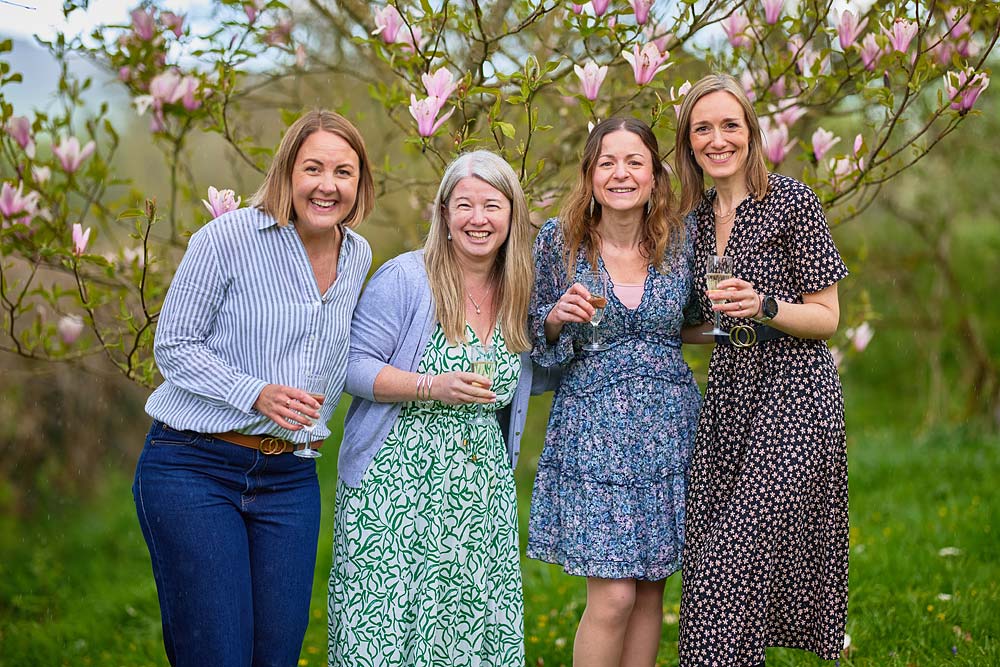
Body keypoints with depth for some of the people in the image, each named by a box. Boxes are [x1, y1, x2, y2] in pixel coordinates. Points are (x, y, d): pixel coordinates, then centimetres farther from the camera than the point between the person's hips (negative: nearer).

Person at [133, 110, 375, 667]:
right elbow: (173, 347, -8)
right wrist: (257, 395, -19)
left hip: (289, 477, 5)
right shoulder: (230, 237, -10)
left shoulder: (358, 256, 8)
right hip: (194, 469, -5)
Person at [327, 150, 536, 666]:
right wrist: (431, 387, -20)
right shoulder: (405, 278, -6)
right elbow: (354, 366, -8)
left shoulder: (518, 294, 10)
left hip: (482, 489, 5)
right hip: (397, 481, -4)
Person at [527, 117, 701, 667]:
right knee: (614, 594, -8)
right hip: (592, 428, -3)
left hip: (667, 428, 3)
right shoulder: (558, 240, -4)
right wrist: (557, 316, -15)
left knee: (651, 587, 7)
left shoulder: (681, 240, 2)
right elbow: (535, 340, 4)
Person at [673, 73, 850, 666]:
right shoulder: (697, 217, 12)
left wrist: (763, 306, -22)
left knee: (738, 557, -13)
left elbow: (826, 318, -7)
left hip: (794, 395, -6)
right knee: (709, 555, 3)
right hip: (728, 394, 6)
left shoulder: (791, 200, -7)